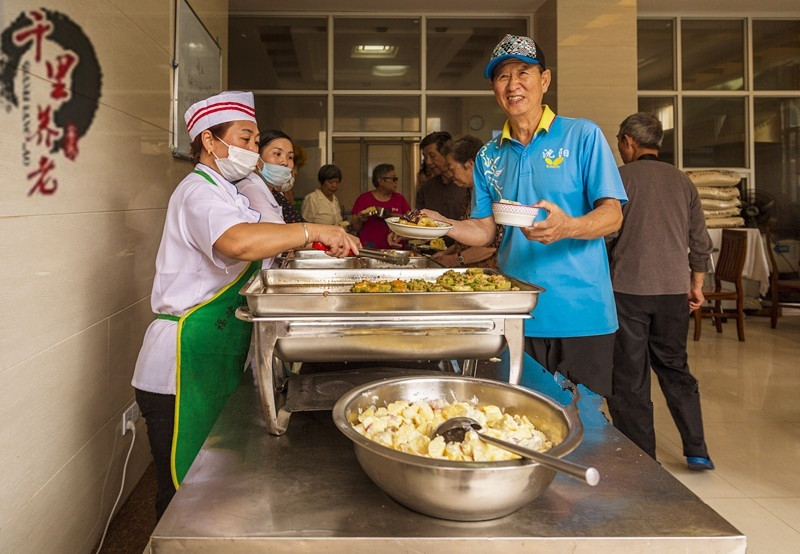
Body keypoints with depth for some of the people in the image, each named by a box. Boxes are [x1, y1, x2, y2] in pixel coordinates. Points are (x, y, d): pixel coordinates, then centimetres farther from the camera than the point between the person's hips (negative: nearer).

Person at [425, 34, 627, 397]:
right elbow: (484, 230, 12)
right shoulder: (489, 156, 12)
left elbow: (612, 215, -8)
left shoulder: (583, 136, -1)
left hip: (581, 314, -3)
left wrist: (567, 227, -27)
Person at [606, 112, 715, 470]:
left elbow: (605, 234, -11)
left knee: (629, 377, 4)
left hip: (628, 289, -5)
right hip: (674, 291, 5)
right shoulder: (682, 181, 10)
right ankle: (697, 451, 19)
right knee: (675, 368, 18)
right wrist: (696, 285, 20)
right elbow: (700, 242, 12)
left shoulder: (622, 177, -6)